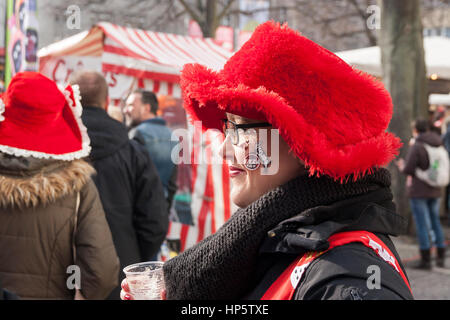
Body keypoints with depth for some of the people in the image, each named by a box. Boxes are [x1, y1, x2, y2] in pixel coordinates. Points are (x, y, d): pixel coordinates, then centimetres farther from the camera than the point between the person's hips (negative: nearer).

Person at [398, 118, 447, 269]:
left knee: (422, 224, -1)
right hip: (435, 191, 7)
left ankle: (426, 260, 1)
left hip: (419, 191, -7)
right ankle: (441, 258, 20)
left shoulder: (416, 147, -15)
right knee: (435, 221, 17)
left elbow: (408, 169, -17)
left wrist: (402, 167, 5)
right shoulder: (438, 146, 5)